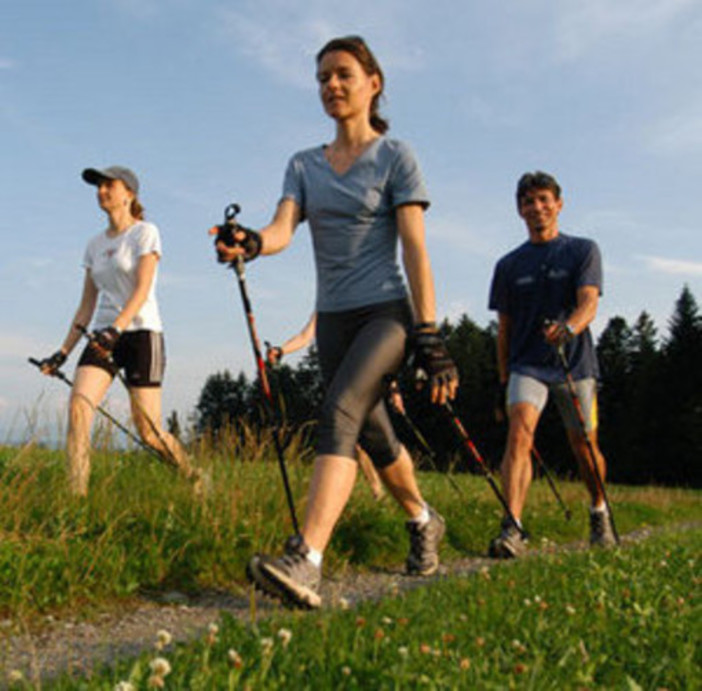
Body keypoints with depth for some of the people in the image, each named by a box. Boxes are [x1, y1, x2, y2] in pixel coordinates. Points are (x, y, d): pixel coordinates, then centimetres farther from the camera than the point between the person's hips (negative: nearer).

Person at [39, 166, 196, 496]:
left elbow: (142, 289, -13)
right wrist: (63, 352, 11)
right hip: (102, 337, 5)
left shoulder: (145, 233, 0)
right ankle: (77, 497, -19)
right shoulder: (95, 244, 17)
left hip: (141, 333, -5)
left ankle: (195, 480, 20)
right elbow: (87, 304, 17)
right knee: (77, 407, -19)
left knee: (149, 433, -5)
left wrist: (116, 327, -29)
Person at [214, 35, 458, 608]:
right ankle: (423, 521, 38)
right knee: (374, 437, 12)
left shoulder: (394, 157, 1)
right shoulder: (304, 165, 14)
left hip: (386, 311, -5)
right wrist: (251, 242, -29)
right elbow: (284, 227, -4)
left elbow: (414, 249, -7)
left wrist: (430, 337, -13)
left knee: (339, 413, -26)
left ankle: (306, 561, -37)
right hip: (333, 319, 6)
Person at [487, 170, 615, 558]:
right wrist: (504, 379, 10)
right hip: (527, 365, 1)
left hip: (574, 364, -1)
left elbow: (588, 303, -13)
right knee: (519, 434, -21)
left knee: (584, 448, 8)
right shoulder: (509, 265, 10)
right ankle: (512, 529, -28)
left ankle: (599, 512, 35)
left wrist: (568, 328, -34)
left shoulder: (583, 251, 3)